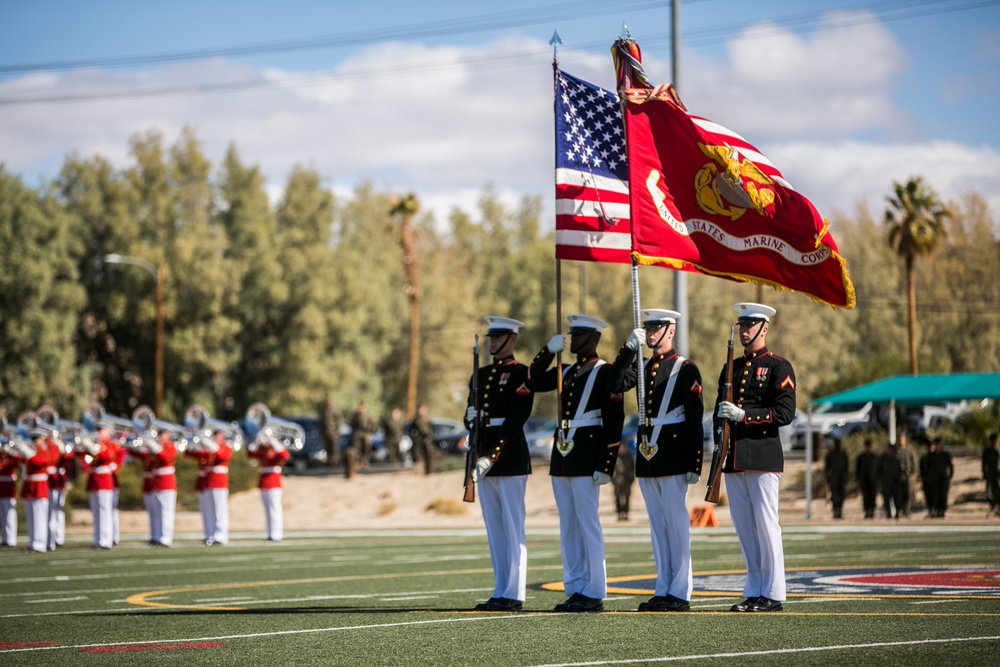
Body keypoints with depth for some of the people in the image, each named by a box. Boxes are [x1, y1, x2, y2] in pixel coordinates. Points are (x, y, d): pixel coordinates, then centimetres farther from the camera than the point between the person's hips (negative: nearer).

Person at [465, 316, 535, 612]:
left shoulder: (521, 374, -7)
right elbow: (471, 415, 16)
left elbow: (515, 420, -15)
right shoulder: (481, 374, 16)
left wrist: (492, 456, -21)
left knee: (513, 529, -4)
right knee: (494, 529, 9)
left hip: (510, 458, -7)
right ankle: (500, 592, 12)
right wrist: (471, 418, -9)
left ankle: (514, 595, -4)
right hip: (483, 457, 7)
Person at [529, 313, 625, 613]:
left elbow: (614, 422, -12)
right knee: (568, 527, 9)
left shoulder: (605, 372, -7)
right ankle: (575, 590, 13)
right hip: (562, 456, 8)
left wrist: (605, 465, -17)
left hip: (586, 458, -8)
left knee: (588, 524, -6)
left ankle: (594, 594, -3)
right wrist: (548, 350, 7)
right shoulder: (567, 371, 15)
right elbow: (534, 382, 20)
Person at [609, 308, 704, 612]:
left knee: (676, 524, -4)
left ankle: (680, 593, -1)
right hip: (647, 458, 6)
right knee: (657, 525, 9)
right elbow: (616, 385, -4)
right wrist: (629, 348, -12)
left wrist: (694, 464, -12)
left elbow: (695, 419, -7)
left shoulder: (686, 369, -4)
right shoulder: (643, 367, 14)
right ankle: (663, 590, 13)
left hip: (673, 459, -6)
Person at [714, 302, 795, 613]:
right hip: (733, 459, 7)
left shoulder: (778, 366, -2)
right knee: (744, 527, 7)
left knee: (766, 525, -6)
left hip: (763, 458, -7)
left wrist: (743, 415, -17)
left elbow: (785, 412, -11)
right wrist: (720, 440, 7)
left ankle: (773, 594, -2)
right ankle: (754, 591, 12)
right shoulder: (731, 368, 18)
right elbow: (720, 410, 23)